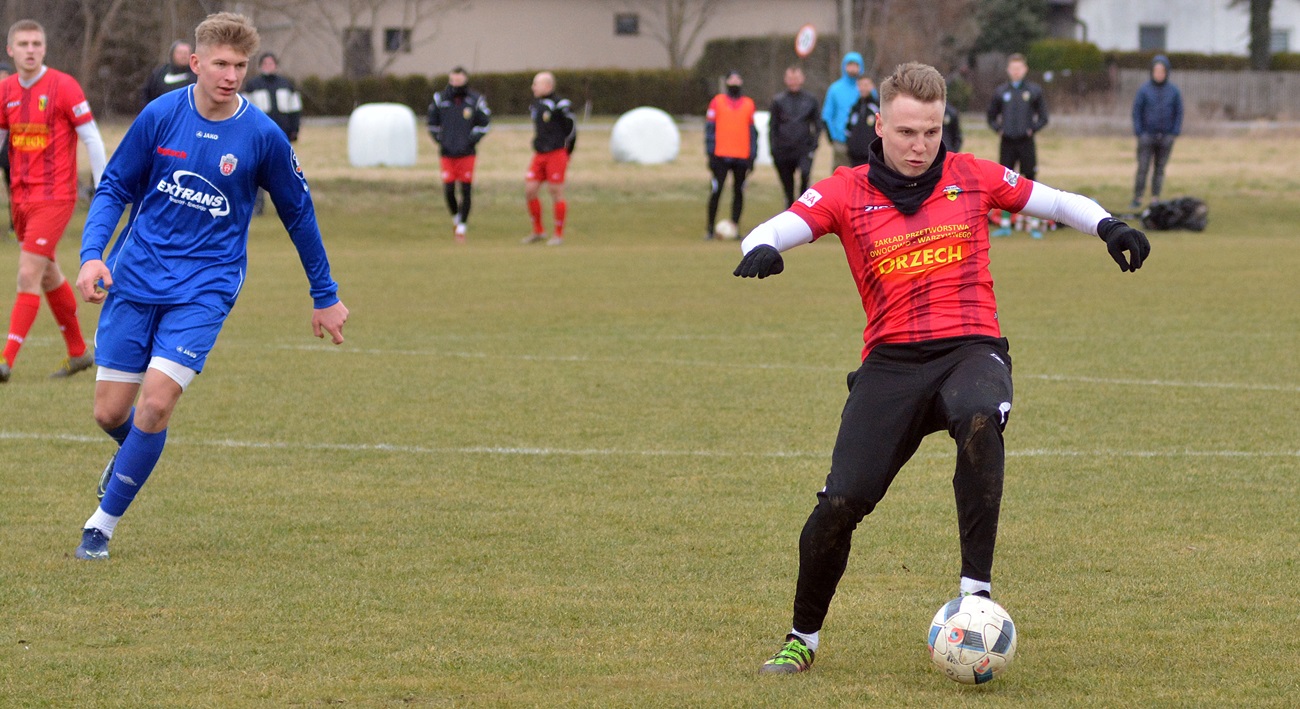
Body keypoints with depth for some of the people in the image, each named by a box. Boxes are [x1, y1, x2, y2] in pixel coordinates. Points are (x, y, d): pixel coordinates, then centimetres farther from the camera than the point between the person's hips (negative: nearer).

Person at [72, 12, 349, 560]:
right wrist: (92, 254, -12)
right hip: (134, 279, 2)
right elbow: (114, 188, 5)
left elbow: (298, 214, 7)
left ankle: (104, 523, -3)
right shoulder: (160, 116, -5)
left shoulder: (263, 137, -7)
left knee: (156, 402, -18)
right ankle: (133, 452, 40)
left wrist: (325, 297, 14)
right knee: (110, 411, 1)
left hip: (204, 288, -2)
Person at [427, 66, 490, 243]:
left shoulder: (475, 100, -2)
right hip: (447, 154, 1)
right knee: (448, 190, -3)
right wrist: (439, 140, 4)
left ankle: (462, 226, 6)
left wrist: (471, 141, -6)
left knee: (466, 190, -4)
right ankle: (455, 217, 25)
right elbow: (433, 123, 15)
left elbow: (484, 124, 3)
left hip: (466, 154, -1)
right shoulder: (440, 99, 3)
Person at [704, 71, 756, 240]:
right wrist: (711, 154, -4)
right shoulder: (717, 102, 5)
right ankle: (710, 228, 3)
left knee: (739, 192, 3)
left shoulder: (748, 104, 12)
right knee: (716, 191, -5)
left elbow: (752, 131, 13)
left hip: (742, 157, 2)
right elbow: (710, 129, 3)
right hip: (721, 156, -2)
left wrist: (752, 157, 7)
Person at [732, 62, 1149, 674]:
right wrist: (762, 249, -30)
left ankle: (977, 588, -30)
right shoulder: (846, 192, 5)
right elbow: (772, 231, -6)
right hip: (892, 360, 0)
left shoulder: (972, 177, 9)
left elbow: (1056, 202, 18)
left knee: (979, 420, -38)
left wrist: (1106, 226, -2)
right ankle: (802, 638, 12)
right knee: (840, 502, -13)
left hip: (971, 348, 0)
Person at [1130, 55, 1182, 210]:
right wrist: (1139, 133, -6)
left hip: (1166, 137, 2)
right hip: (1147, 135, -2)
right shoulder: (1144, 90, -1)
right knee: (1143, 168, -8)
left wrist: (1174, 133, -1)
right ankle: (1137, 198, -6)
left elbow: (1179, 113, 8)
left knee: (1160, 168, 5)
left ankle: (1155, 198, 10)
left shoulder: (1174, 91, 4)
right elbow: (1136, 112, 2)